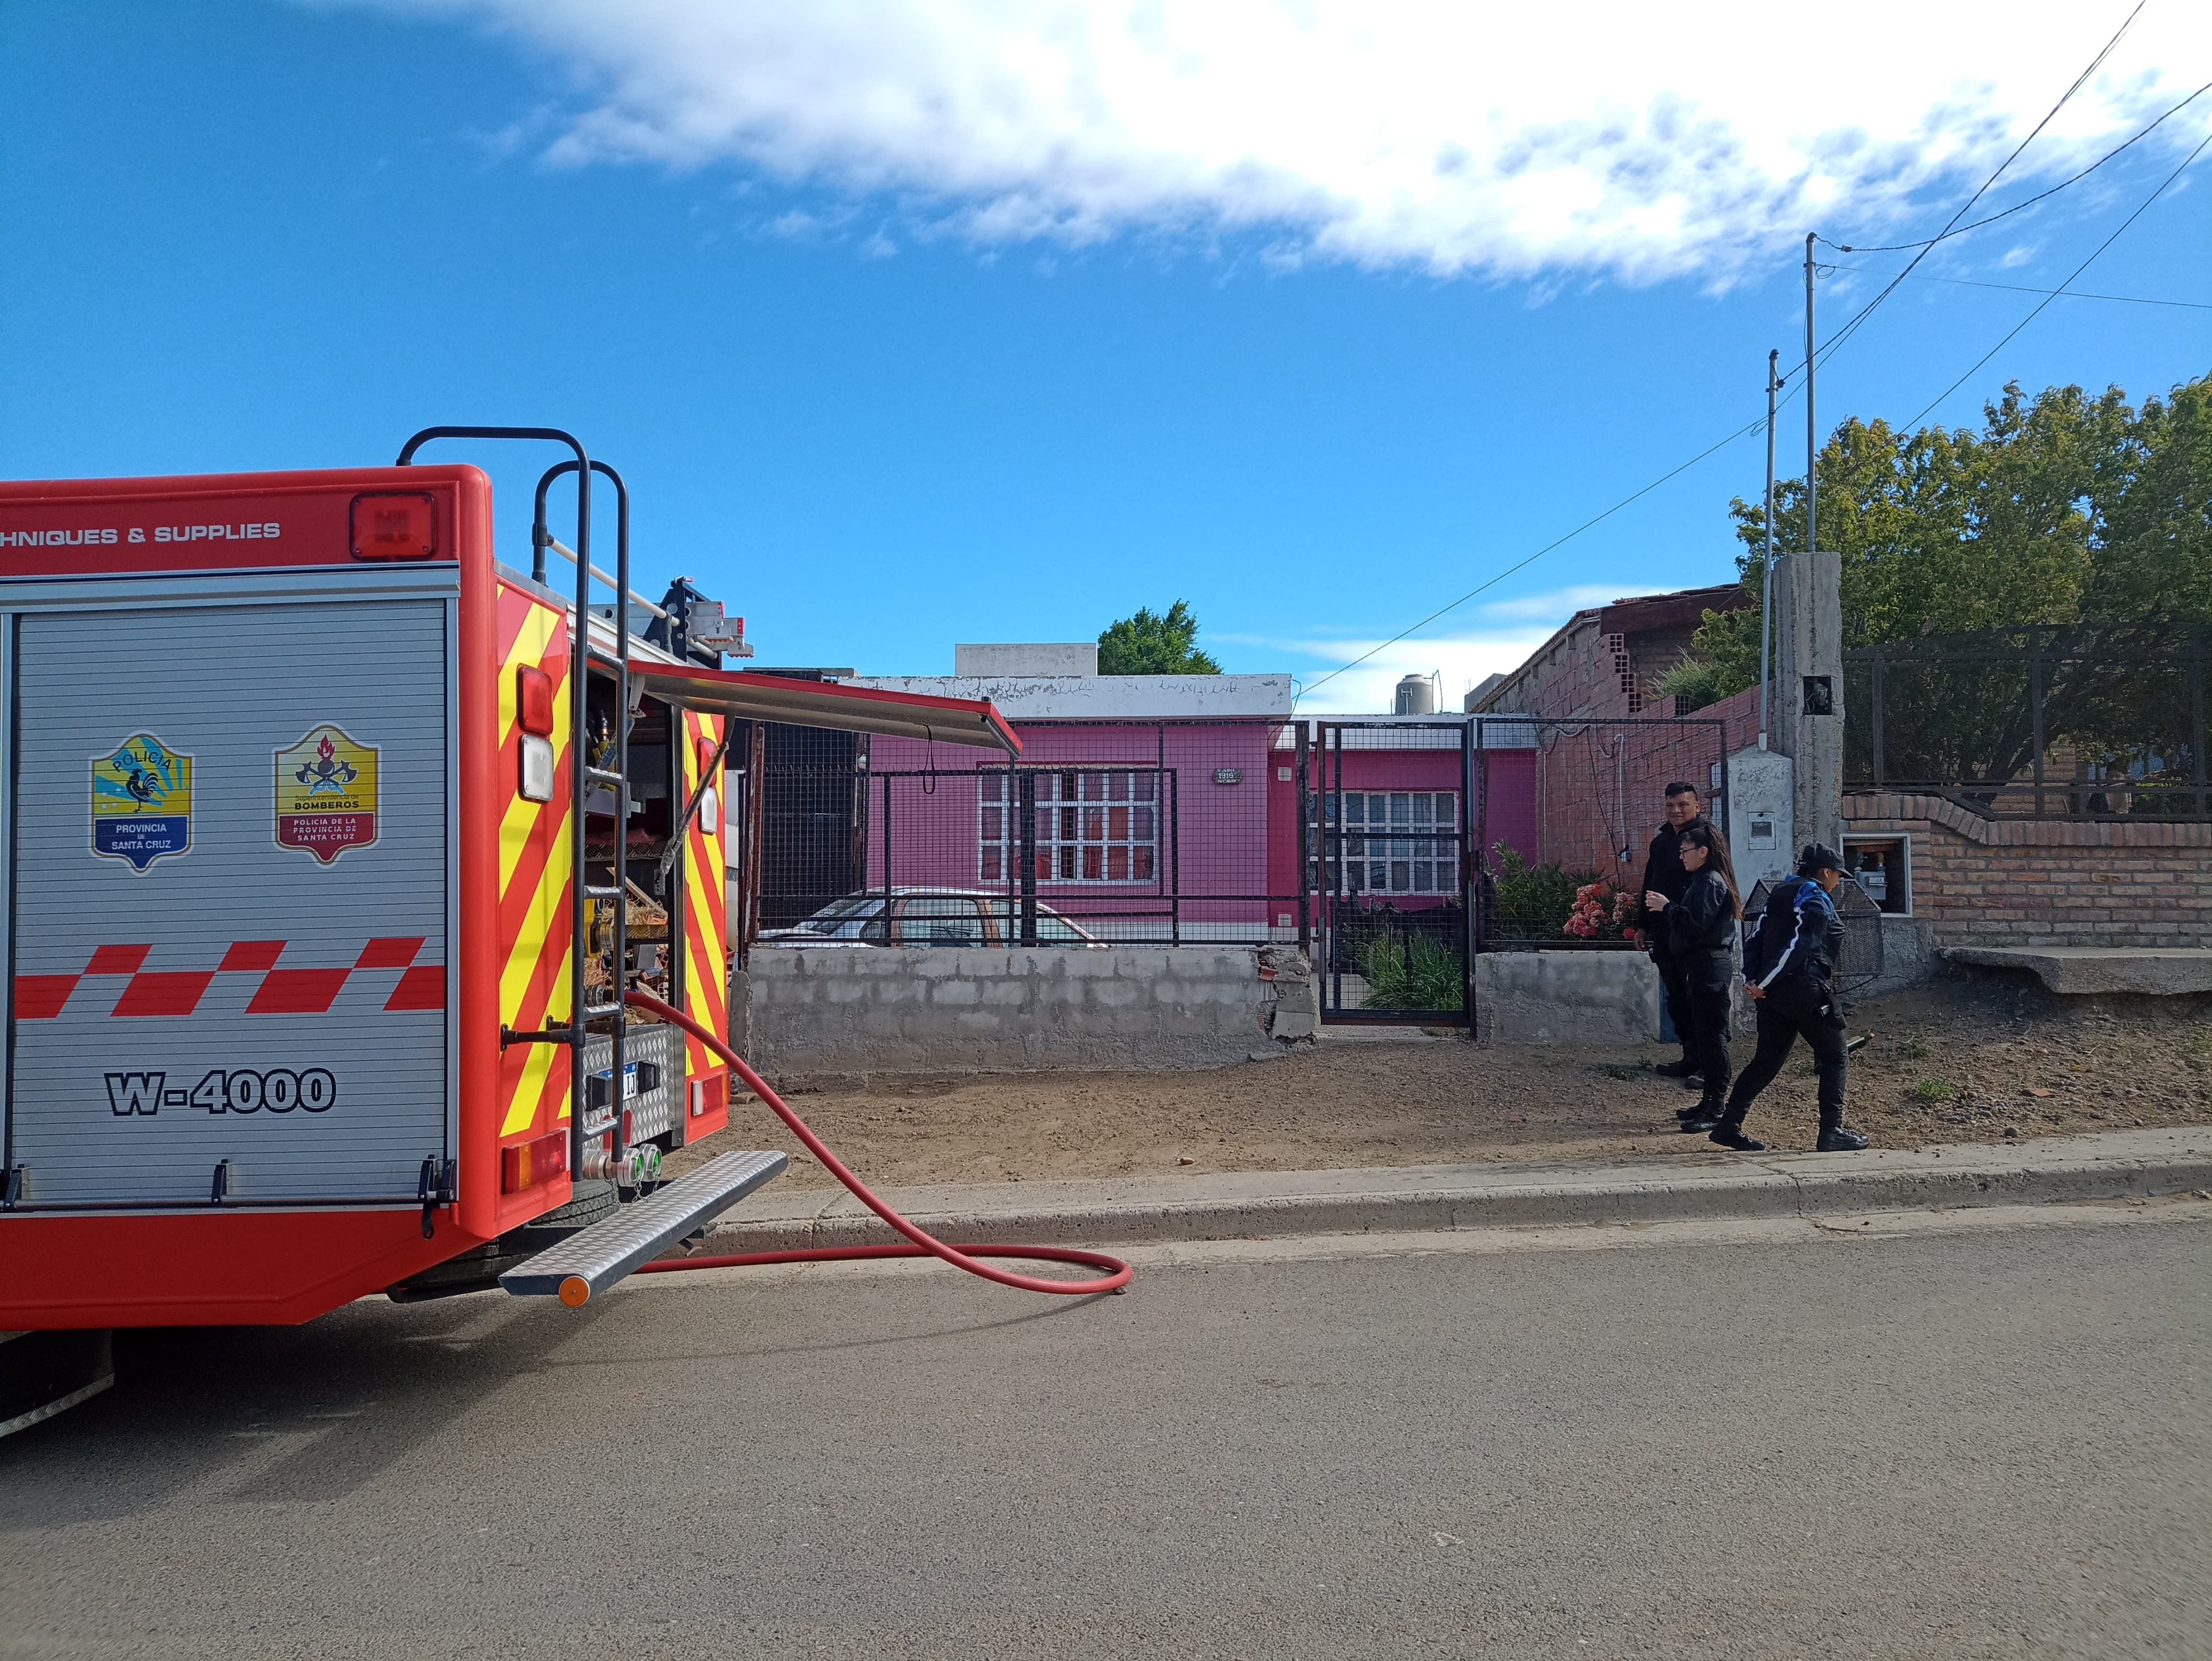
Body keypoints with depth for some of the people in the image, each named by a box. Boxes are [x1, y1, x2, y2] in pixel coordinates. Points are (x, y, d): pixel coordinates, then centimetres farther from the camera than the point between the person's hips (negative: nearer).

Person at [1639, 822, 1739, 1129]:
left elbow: (1695, 923, -23)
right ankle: (1708, 1101, 20)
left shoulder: (1711, 882, -13)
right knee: (1705, 1034, 13)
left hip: (1710, 967, -11)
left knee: (1712, 1034, -8)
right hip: (1702, 964, 11)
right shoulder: (1703, 880, 19)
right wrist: (1662, 910, 10)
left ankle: (1716, 1110, -7)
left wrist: (1667, 906, -12)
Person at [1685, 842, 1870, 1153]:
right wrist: (1763, 983, -18)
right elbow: (1797, 947, -19)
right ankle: (1832, 1133, 5)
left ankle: (1727, 1125, 8)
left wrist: (1751, 979, 2)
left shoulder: (1781, 894, 17)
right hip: (1805, 991, -8)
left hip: (1772, 992, 8)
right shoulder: (1817, 901, -9)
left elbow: (1757, 938, 11)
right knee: (1834, 1059, 6)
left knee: (1767, 1060, 12)